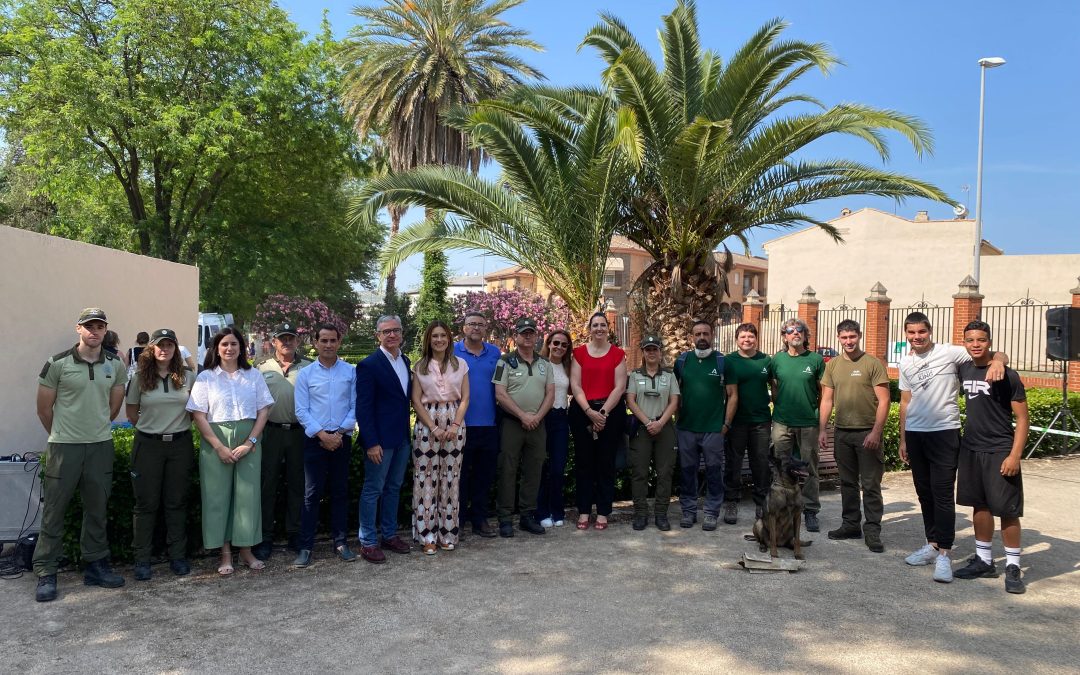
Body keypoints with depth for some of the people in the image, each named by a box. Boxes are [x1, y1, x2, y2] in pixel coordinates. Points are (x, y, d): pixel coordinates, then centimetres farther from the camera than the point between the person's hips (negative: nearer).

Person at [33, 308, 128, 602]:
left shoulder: (116, 366, 3)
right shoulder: (58, 363, -7)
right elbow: (44, 408, 1)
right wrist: (60, 435, 10)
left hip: (101, 445, 3)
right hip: (64, 446, -3)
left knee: (97, 509, 11)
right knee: (54, 511, 2)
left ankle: (96, 565, 23)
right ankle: (45, 573, 12)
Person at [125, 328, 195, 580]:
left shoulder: (188, 377, 2)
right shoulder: (140, 378, 0)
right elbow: (131, 413, 7)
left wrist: (178, 426, 5)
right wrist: (151, 428, 4)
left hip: (180, 444, 1)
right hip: (148, 445, -1)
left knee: (177, 502, 8)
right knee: (146, 503, 4)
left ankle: (177, 556, 17)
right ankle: (142, 560, 13)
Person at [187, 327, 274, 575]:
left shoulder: (253, 375, 7)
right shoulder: (206, 377, 3)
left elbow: (263, 410, 3)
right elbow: (199, 416, -3)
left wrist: (250, 442, -9)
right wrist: (220, 447, -11)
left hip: (248, 442, 1)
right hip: (216, 442, -1)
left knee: (248, 494, 3)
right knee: (218, 496, 2)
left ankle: (246, 551, 16)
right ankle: (225, 554, 14)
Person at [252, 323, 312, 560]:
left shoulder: (308, 367, 6)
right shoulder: (261, 366, 4)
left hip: (299, 432, 1)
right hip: (270, 432, -1)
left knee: (297, 485, 8)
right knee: (267, 485, 4)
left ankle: (295, 534, 20)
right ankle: (265, 538, 13)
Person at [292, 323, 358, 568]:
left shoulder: (350, 372, 3)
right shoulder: (305, 374, 2)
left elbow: (355, 407, 2)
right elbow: (301, 410, -2)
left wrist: (340, 433, -9)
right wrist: (322, 435, -11)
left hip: (342, 439, 1)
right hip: (315, 439, -1)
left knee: (340, 492, 9)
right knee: (312, 493, 0)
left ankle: (340, 542, 18)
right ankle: (305, 547, 6)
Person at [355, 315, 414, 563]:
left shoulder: (405, 361, 9)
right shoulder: (369, 365, -12)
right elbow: (363, 408, -14)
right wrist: (371, 443, -18)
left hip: (402, 438, 7)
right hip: (380, 440, -7)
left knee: (394, 488, 16)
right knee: (373, 490, 2)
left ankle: (389, 535, 28)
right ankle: (368, 542, 13)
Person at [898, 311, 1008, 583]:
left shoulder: (949, 353, -7)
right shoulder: (905, 362, 10)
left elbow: (998, 355, -9)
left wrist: (998, 360, -33)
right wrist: (902, 439, 15)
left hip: (944, 433, -6)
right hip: (915, 434, 6)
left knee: (943, 494, -7)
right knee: (924, 493, 14)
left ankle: (944, 553, -2)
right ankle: (932, 544, 26)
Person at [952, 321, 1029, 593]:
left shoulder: (1007, 375, -11)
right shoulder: (963, 370, 4)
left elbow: (1022, 418, -10)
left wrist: (1015, 455, -17)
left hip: (1000, 452, -5)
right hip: (971, 448, 6)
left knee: (1006, 510, -2)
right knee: (979, 506, 13)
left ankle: (1013, 567, 10)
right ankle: (984, 560, 25)